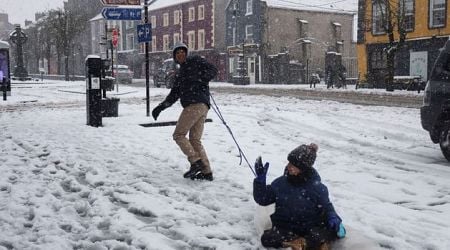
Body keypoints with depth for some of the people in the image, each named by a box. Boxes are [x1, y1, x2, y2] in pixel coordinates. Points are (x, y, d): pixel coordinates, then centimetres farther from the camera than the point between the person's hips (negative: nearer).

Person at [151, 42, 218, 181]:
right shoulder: (180, 73, 29)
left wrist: (198, 81, -16)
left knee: (179, 135, -6)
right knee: (195, 140, 7)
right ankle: (206, 171, 4)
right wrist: (160, 107, 19)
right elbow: (174, 95, 27)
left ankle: (196, 162, -13)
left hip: (195, 104, -9)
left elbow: (212, 70, -5)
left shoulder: (195, 61, 7)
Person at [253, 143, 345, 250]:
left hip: (310, 227, -2)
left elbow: (326, 207, 5)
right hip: (285, 228, 2)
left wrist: (333, 218, -16)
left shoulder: (317, 187, -6)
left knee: (331, 231, -32)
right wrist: (260, 179, -4)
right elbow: (262, 200, 8)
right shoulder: (280, 183, 0)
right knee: (267, 239, -30)